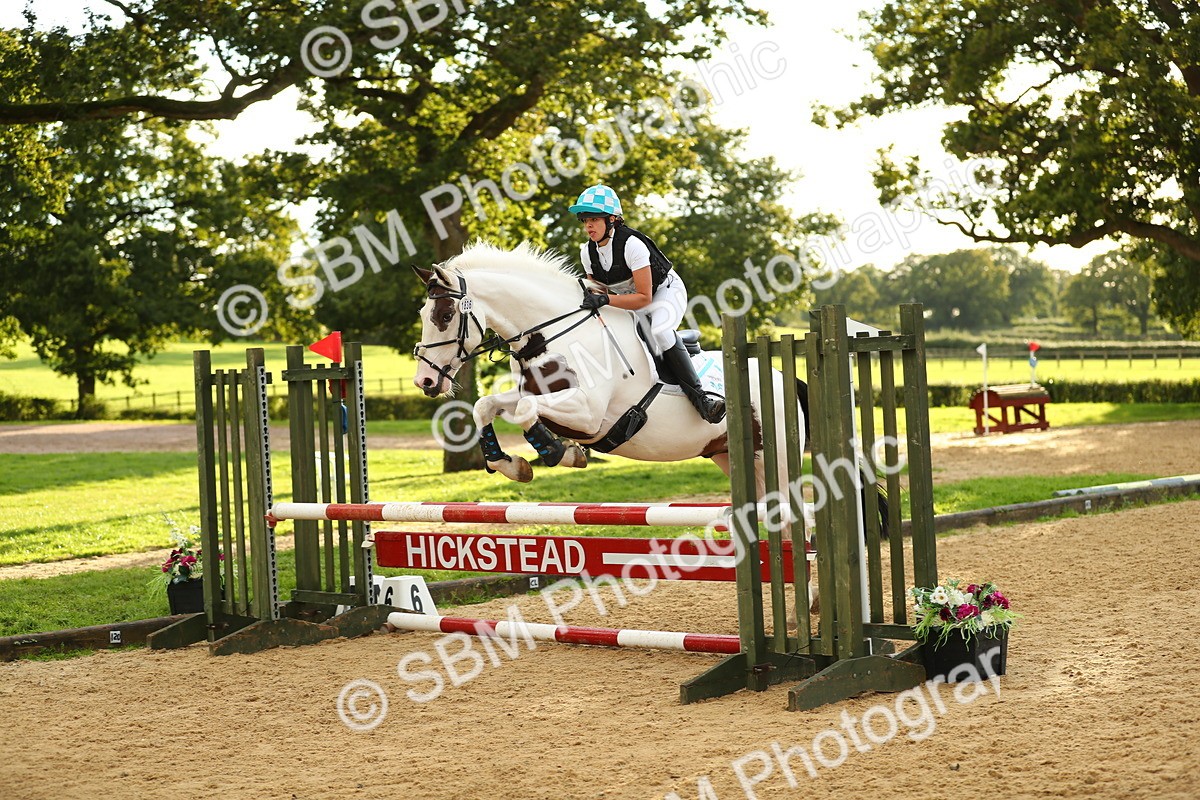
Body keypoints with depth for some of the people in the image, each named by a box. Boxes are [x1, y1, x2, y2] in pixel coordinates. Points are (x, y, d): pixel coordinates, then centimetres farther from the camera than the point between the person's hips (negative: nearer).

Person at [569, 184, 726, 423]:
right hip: (629, 300, 8)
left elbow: (644, 297, -31)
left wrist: (605, 299, -41)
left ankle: (700, 397, -36)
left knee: (659, 330, -35)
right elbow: (599, 291, 4)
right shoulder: (587, 252, -9)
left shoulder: (632, 244, -30)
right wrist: (591, 298, -19)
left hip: (666, 290, -8)